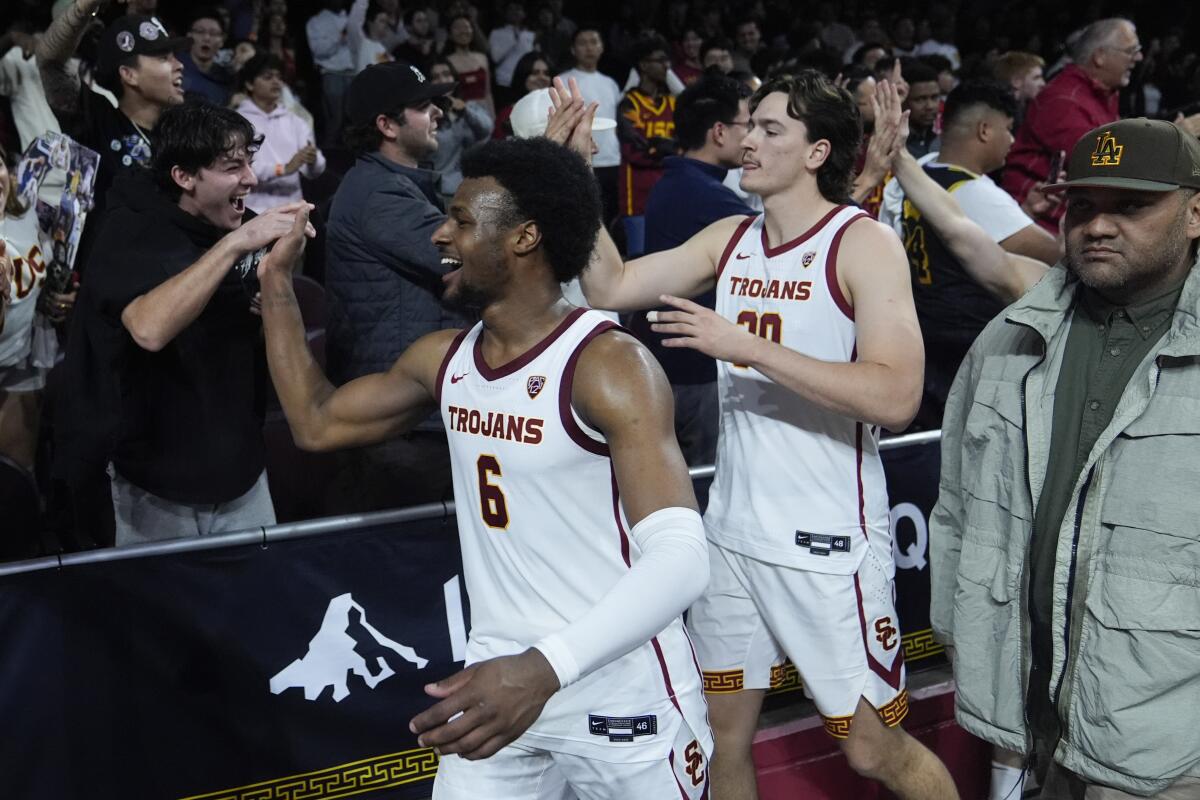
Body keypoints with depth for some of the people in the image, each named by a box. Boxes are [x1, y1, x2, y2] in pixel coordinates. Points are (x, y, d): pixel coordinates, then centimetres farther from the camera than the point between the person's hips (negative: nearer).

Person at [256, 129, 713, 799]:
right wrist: (278, 281, 13)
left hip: (624, 700, -6)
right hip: (500, 684, 6)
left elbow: (681, 557, -28)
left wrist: (545, 668, -41)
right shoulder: (443, 360, 3)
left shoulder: (610, 365, -19)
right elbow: (316, 422, 18)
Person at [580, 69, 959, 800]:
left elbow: (896, 397, -24)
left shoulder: (864, 242, -12)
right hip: (733, 531, 6)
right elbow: (612, 288, 2)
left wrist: (747, 345, -26)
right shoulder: (729, 239, 7)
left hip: (828, 542, -6)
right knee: (721, 736, 14)